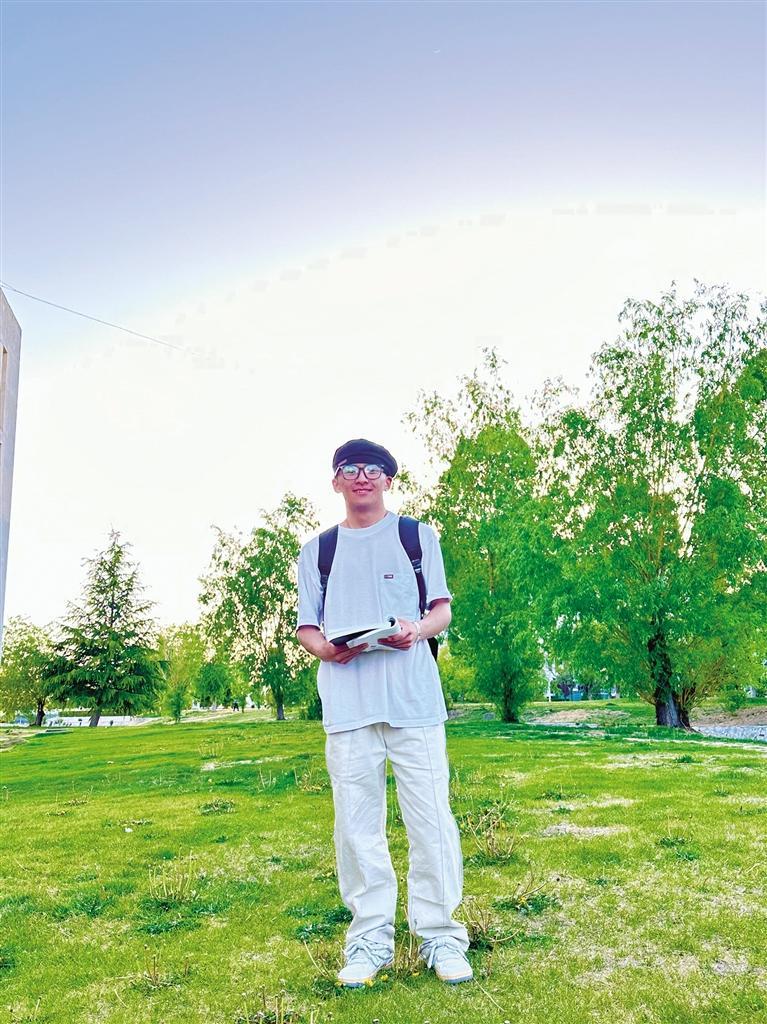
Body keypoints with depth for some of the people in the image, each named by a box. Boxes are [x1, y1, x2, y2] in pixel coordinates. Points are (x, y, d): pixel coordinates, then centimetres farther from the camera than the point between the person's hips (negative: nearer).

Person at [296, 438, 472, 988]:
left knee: (430, 817, -1)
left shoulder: (418, 536, 12)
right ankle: (370, 937, 16)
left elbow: (442, 608, 9)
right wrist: (327, 647, -9)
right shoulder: (317, 551, 16)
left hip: (413, 695, -1)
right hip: (346, 700, 2)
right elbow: (306, 627, 14)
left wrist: (418, 629, -14)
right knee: (357, 822, 4)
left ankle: (440, 934, 12)